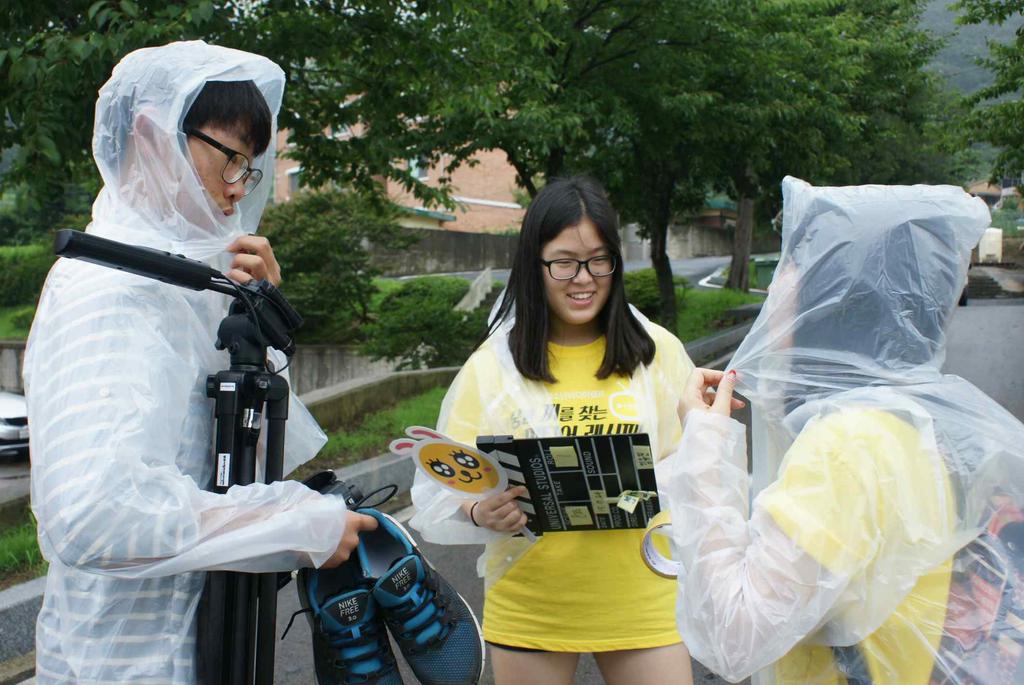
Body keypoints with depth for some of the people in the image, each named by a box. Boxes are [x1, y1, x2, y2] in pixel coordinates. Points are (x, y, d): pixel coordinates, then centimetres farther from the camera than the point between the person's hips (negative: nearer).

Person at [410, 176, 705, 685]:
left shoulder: (656, 351, 1)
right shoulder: (492, 365, -2)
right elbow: (441, 493, -2)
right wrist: (481, 514, -23)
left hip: (641, 600, 0)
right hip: (528, 603, 0)